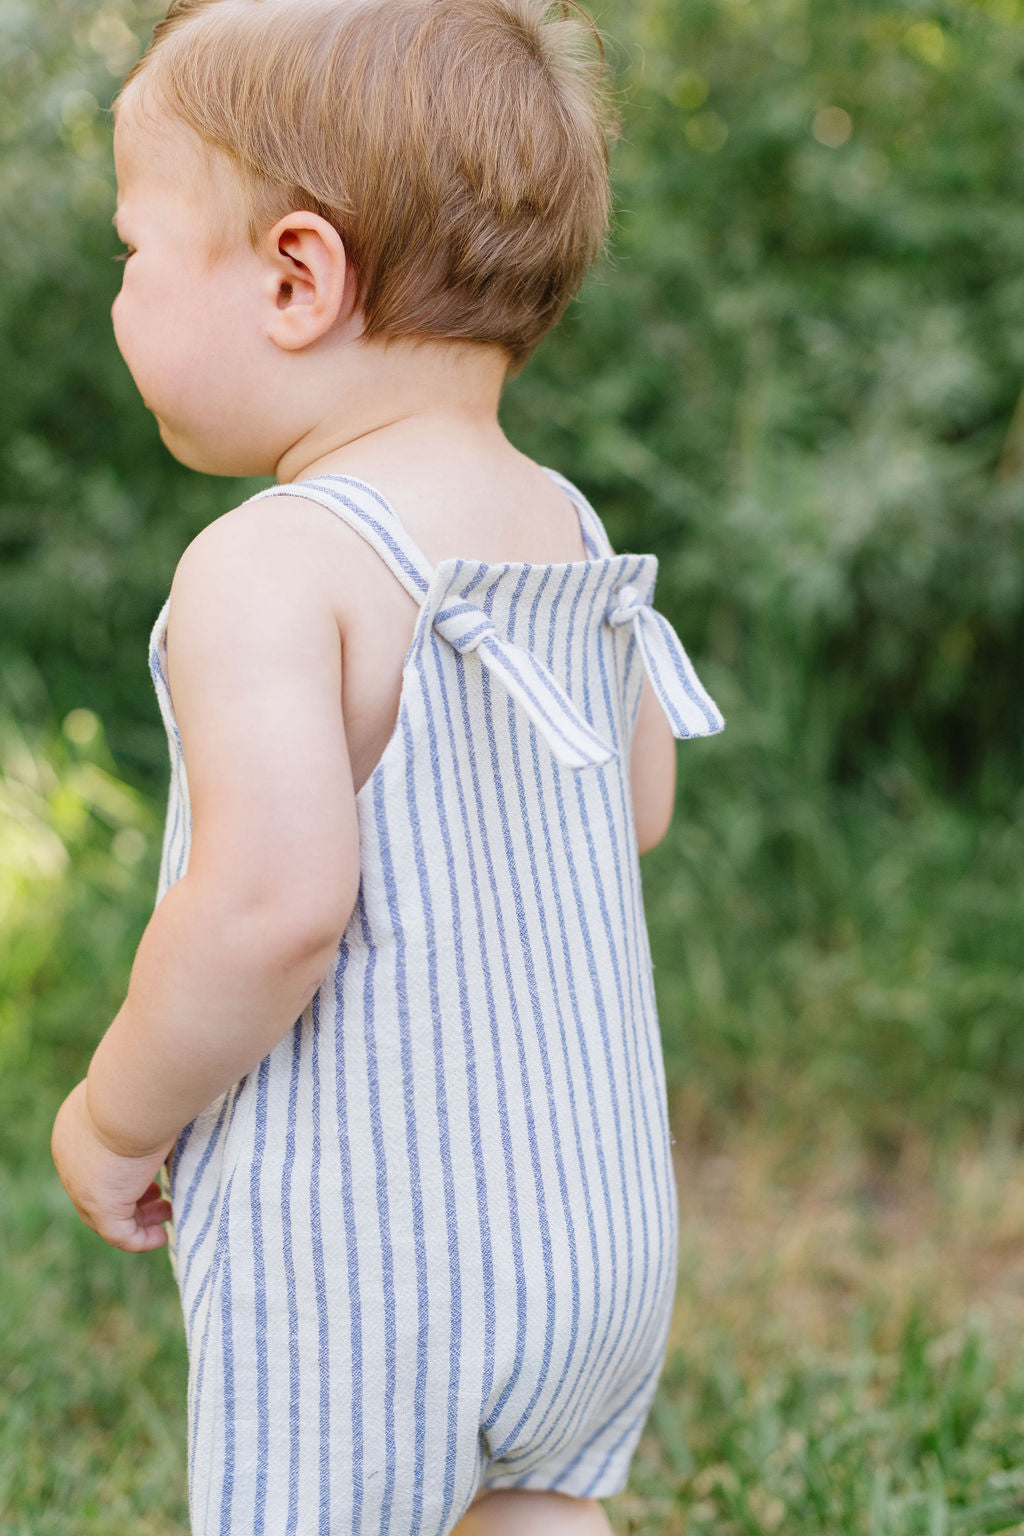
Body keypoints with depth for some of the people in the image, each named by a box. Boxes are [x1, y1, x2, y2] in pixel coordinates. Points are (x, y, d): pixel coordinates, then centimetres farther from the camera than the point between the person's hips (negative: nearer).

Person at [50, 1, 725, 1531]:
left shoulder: (269, 569, -20)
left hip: (359, 1253, -7)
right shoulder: (566, 531, 5)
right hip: (601, 1222, 8)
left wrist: (118, 1114, -13)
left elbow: (274, 900, -29)